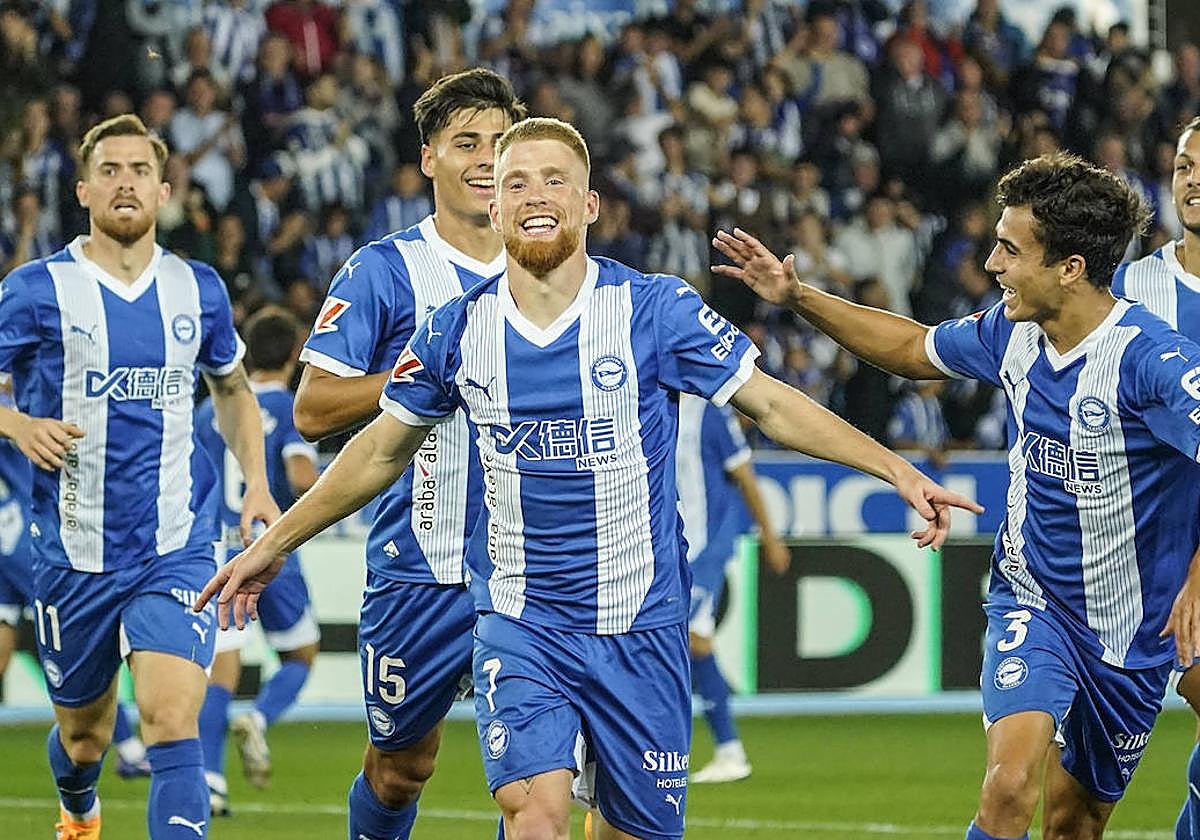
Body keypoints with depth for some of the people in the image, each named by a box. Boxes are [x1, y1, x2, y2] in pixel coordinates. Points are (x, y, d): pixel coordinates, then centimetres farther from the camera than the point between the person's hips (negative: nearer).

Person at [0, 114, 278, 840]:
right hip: (75, 553, 0)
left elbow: (233, 388, 23)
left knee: (173, 720, -19)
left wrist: (257, 481, 9)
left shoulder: (198, 290, 5)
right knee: (85, 731, 16)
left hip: (178, 546, 0)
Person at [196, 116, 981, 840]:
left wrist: (898, 470, -8)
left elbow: (773, 405, -1)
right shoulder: (459, 329, -1)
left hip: (641, 623, 0)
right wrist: (272, 546, 19)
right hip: (519, 624, 0)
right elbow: (382, 451, 14)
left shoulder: (655, 309, -7)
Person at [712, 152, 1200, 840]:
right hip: (1031, 598, 3)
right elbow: (915, 350, 17)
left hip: (1130, 628, -3)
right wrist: (797, 297, 12)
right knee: (1011, 784, -22)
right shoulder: (1012, 331, -3)